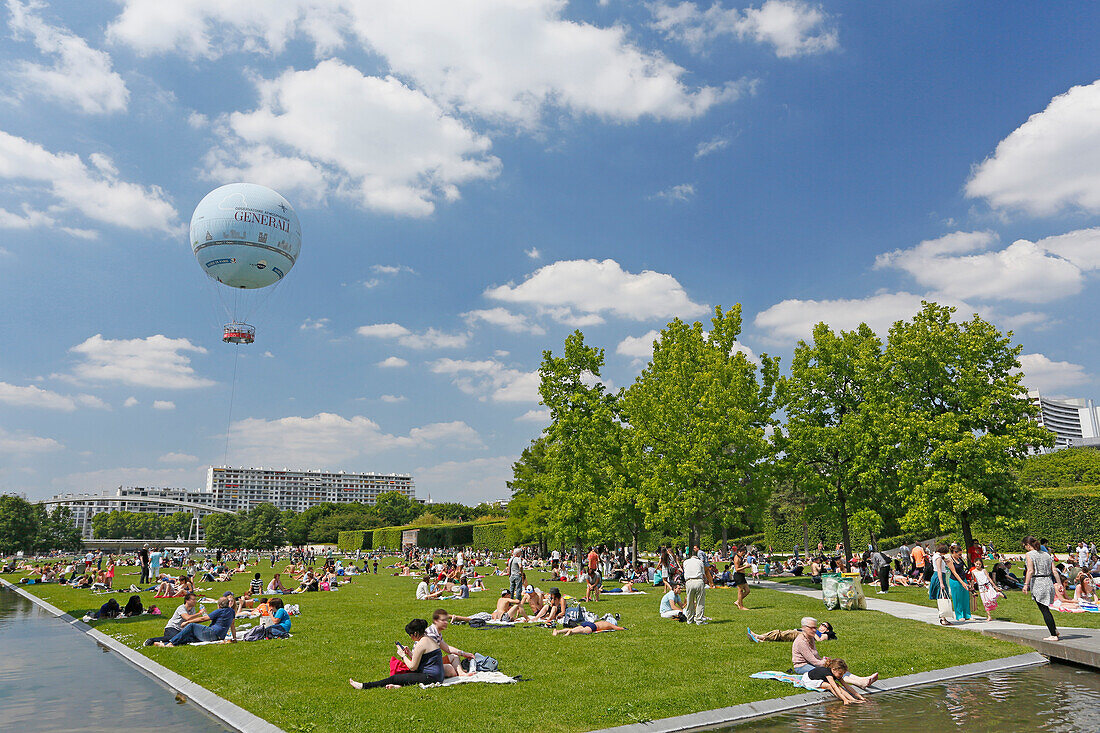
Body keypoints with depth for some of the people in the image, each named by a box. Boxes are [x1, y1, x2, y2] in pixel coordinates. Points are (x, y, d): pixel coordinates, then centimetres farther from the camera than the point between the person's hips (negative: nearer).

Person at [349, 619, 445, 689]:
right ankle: (400, 685, -11)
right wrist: (410, 654, 12)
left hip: (430, 677, -10)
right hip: (437, 675, 10)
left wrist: (403, 656, 3)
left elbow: (413, 667, -9)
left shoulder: (421, 644, -16)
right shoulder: (428, 639, 13)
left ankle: (365, 686, 3)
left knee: (394, 678, -3)